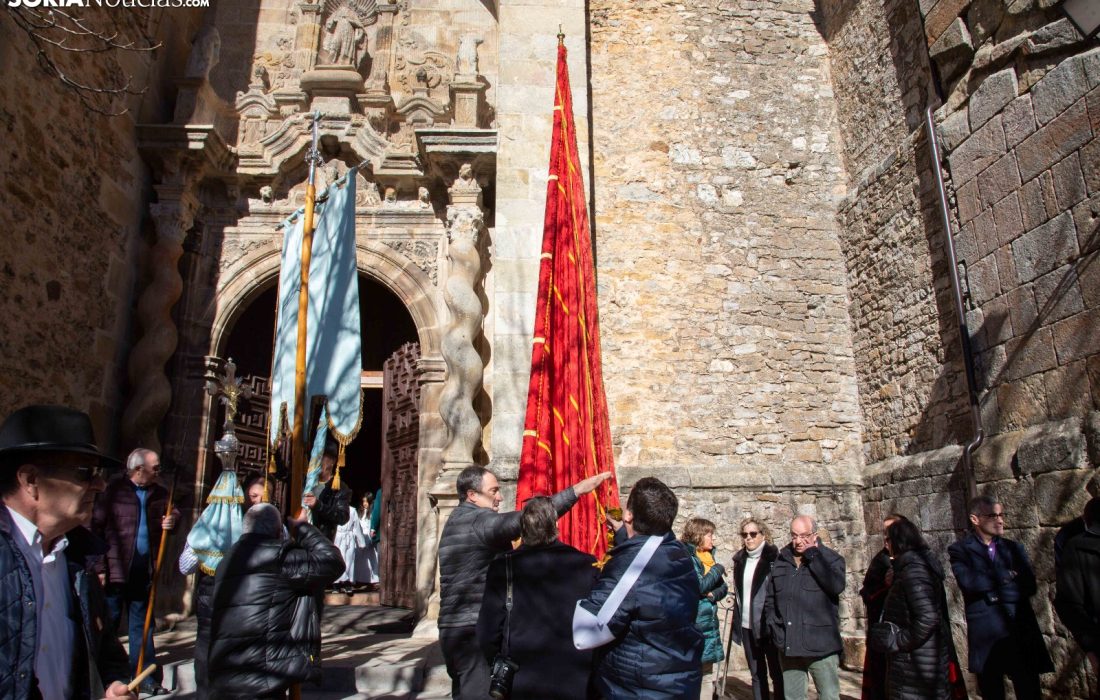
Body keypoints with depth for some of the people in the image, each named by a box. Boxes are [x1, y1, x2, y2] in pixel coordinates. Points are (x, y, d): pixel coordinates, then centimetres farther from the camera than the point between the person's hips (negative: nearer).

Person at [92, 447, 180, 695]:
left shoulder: (159, 493, 7)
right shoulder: (114, 490, -8)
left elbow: (173, 511, 23)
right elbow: (97, 528, -9)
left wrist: (172, 519, -2)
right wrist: (99, 567, -12)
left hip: (144, 570, 5)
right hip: (115, 570, -5)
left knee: (141, 625, 13)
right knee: (108, 624, 4)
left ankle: (146, 678, 20)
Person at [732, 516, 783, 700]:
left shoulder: (774, 558, -6)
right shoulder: (740, 560, 10)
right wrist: (736, 624, 10)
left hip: (769, 625, -5)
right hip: (747, 626, 5)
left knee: (777, 673, 4)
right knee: (756, 674, 12)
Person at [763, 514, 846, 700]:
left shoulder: (831, 559, -2)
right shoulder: (781, 561, 9)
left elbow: (836, 586, -23)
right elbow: (770, 598, 17)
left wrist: (812, 554, -18)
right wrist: (772, 624, 4)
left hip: (821, 647, -4)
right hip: (788, 646, 4)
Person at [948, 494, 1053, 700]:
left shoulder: (1014, 548, 12)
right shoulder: (959, 550, -1)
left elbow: (1030, 586, 0)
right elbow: (969, 582, -18)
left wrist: (993, 591, -11)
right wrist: (1007, 576, -7)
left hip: (1022, 632, 3)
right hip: (986, 636, -3)